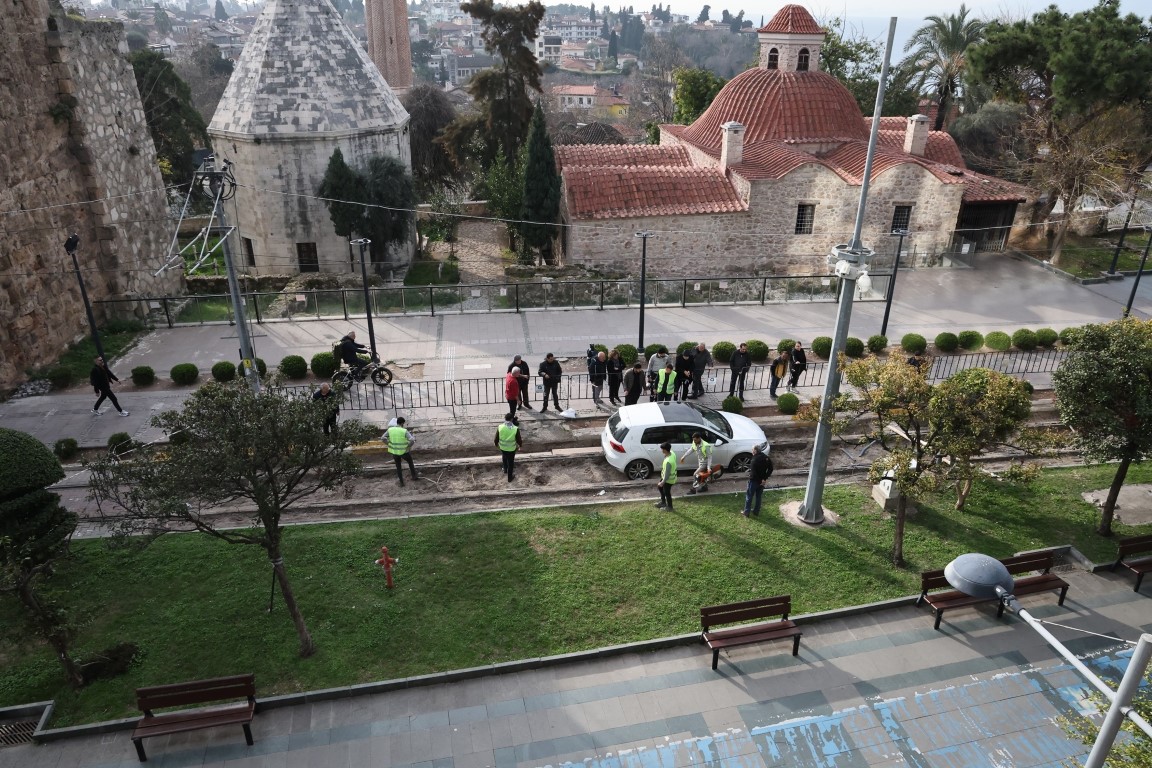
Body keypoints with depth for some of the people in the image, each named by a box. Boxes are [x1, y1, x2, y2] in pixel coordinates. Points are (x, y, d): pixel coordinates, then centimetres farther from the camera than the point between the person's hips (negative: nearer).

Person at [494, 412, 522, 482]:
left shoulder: (500, 427, -21)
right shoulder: (515, 429, -26)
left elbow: (496, 439, -8)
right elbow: (518, 440, -14)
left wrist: (496, 443, 14)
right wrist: (520, 445, 9)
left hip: (502, 447, 2)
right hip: (512, 449, -2)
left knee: (504, 458, 34)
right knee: (511, 462, 20)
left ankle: (505, 470, 53)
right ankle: (510, 477, 36)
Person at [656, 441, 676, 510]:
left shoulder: (668, 461, -38)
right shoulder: (672, 453, -11)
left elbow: (667, 473, -31)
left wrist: (663, 482, -21)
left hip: (668, 479, -9)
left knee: (667, 492, 12)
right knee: (660, 487, 27)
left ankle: (669, 507, 33)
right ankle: (663, 502, 42)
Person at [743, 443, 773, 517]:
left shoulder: (755, 459, -24)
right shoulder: (766, 458, 1)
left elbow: (753, 471, -26)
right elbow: (770, 469, 5)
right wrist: (765, 478, 2)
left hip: (754, 480, -7)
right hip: (761, 481, 7)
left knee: (749, 497, 7)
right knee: (758, 497, 18)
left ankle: (746, 512, 15)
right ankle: (756, 512, 26)